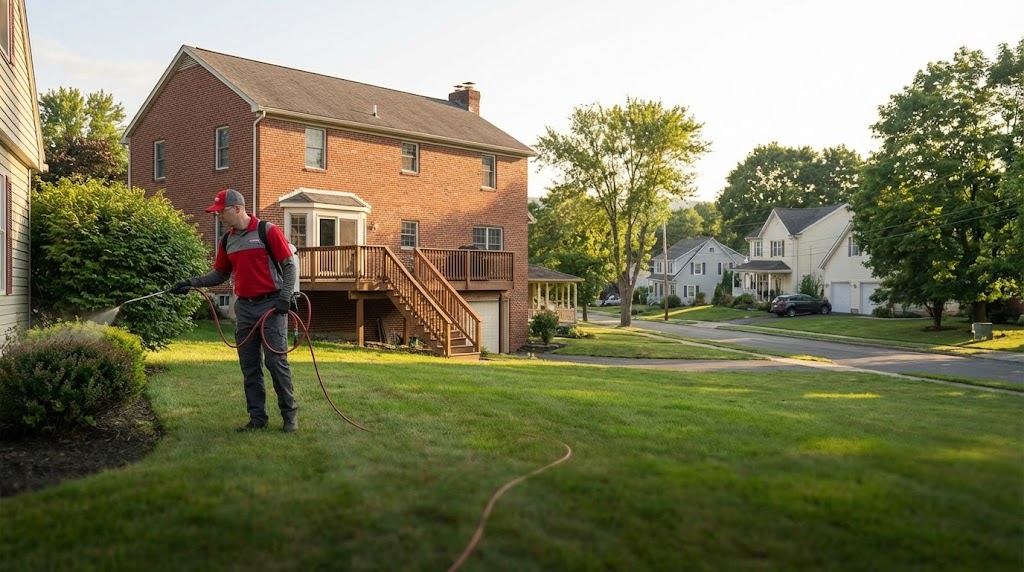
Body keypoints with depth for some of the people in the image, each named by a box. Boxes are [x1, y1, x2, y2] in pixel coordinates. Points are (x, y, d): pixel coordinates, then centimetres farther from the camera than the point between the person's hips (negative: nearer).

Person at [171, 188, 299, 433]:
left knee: (276, 361, -6)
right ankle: (257, 418, 15)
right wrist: (193, 282, 4)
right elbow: (220, 274, 17)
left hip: (271, 305, -6)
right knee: (249, 367, 7)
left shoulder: (268, 231, -7)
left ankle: (290, 414, 7)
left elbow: (289, 266, -7)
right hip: (244, 309, 6)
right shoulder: (227, 241, 12)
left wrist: (285, 296, -16)